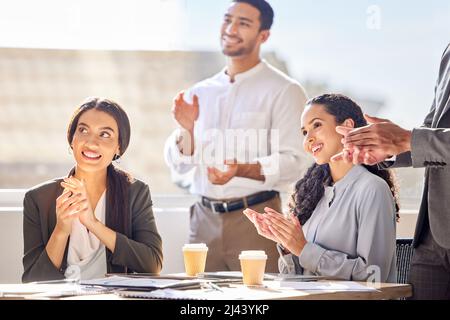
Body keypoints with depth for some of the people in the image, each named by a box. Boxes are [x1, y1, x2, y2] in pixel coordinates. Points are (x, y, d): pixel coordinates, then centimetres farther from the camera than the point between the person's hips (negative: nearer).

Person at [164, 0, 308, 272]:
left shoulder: (284, 91, -2)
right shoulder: (200, 93, 14)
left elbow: (291, 162, -11)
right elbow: (178, 165, 12)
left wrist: (241, 170, -26)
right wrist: (187, 130, -7)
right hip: (204, 218, 4)